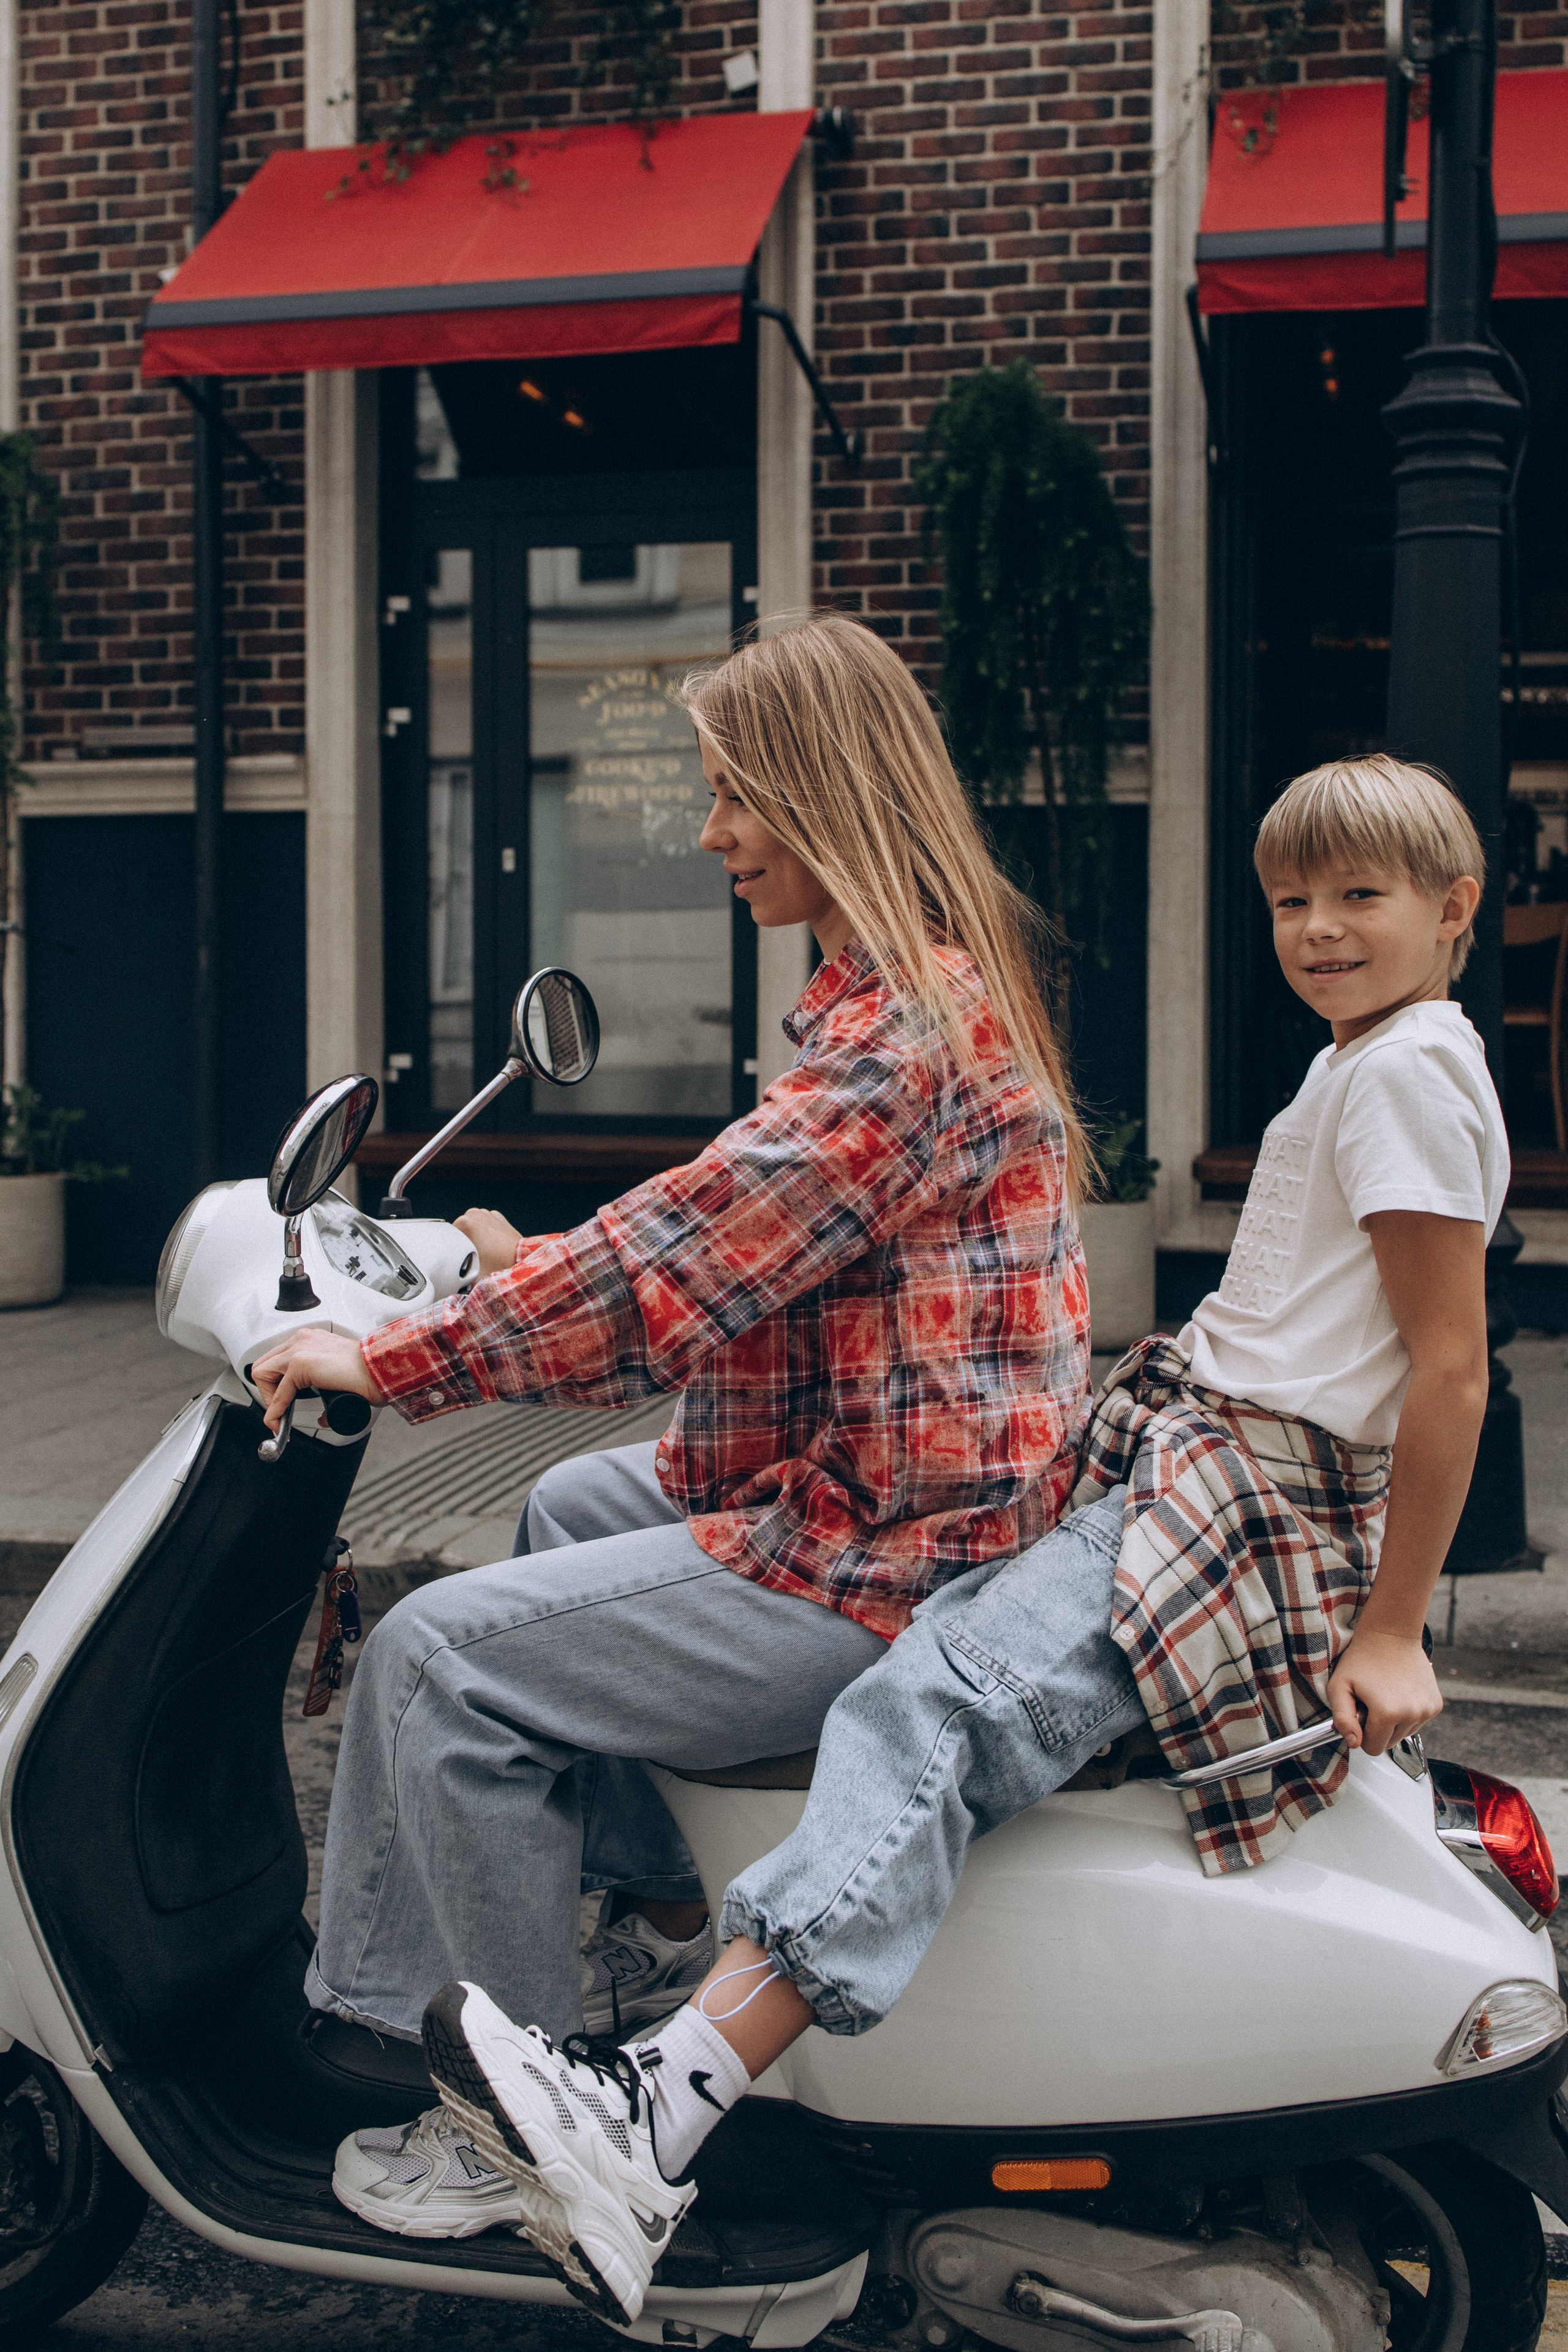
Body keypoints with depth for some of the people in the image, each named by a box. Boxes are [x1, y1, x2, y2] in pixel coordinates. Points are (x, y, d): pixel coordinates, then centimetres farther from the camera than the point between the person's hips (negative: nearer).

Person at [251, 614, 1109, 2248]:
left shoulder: (906, 1025, -21)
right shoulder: (929, 986, 12)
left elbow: (688, 1260, -25)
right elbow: (743, 1250, 18)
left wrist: (397, 1361, -17)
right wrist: (541, 1271, 16)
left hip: (888, 1561, -11)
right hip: (900, 1494, 11)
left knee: (443, 1659, -10)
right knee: (573, 1505, 29)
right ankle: (672, 1909, 33)